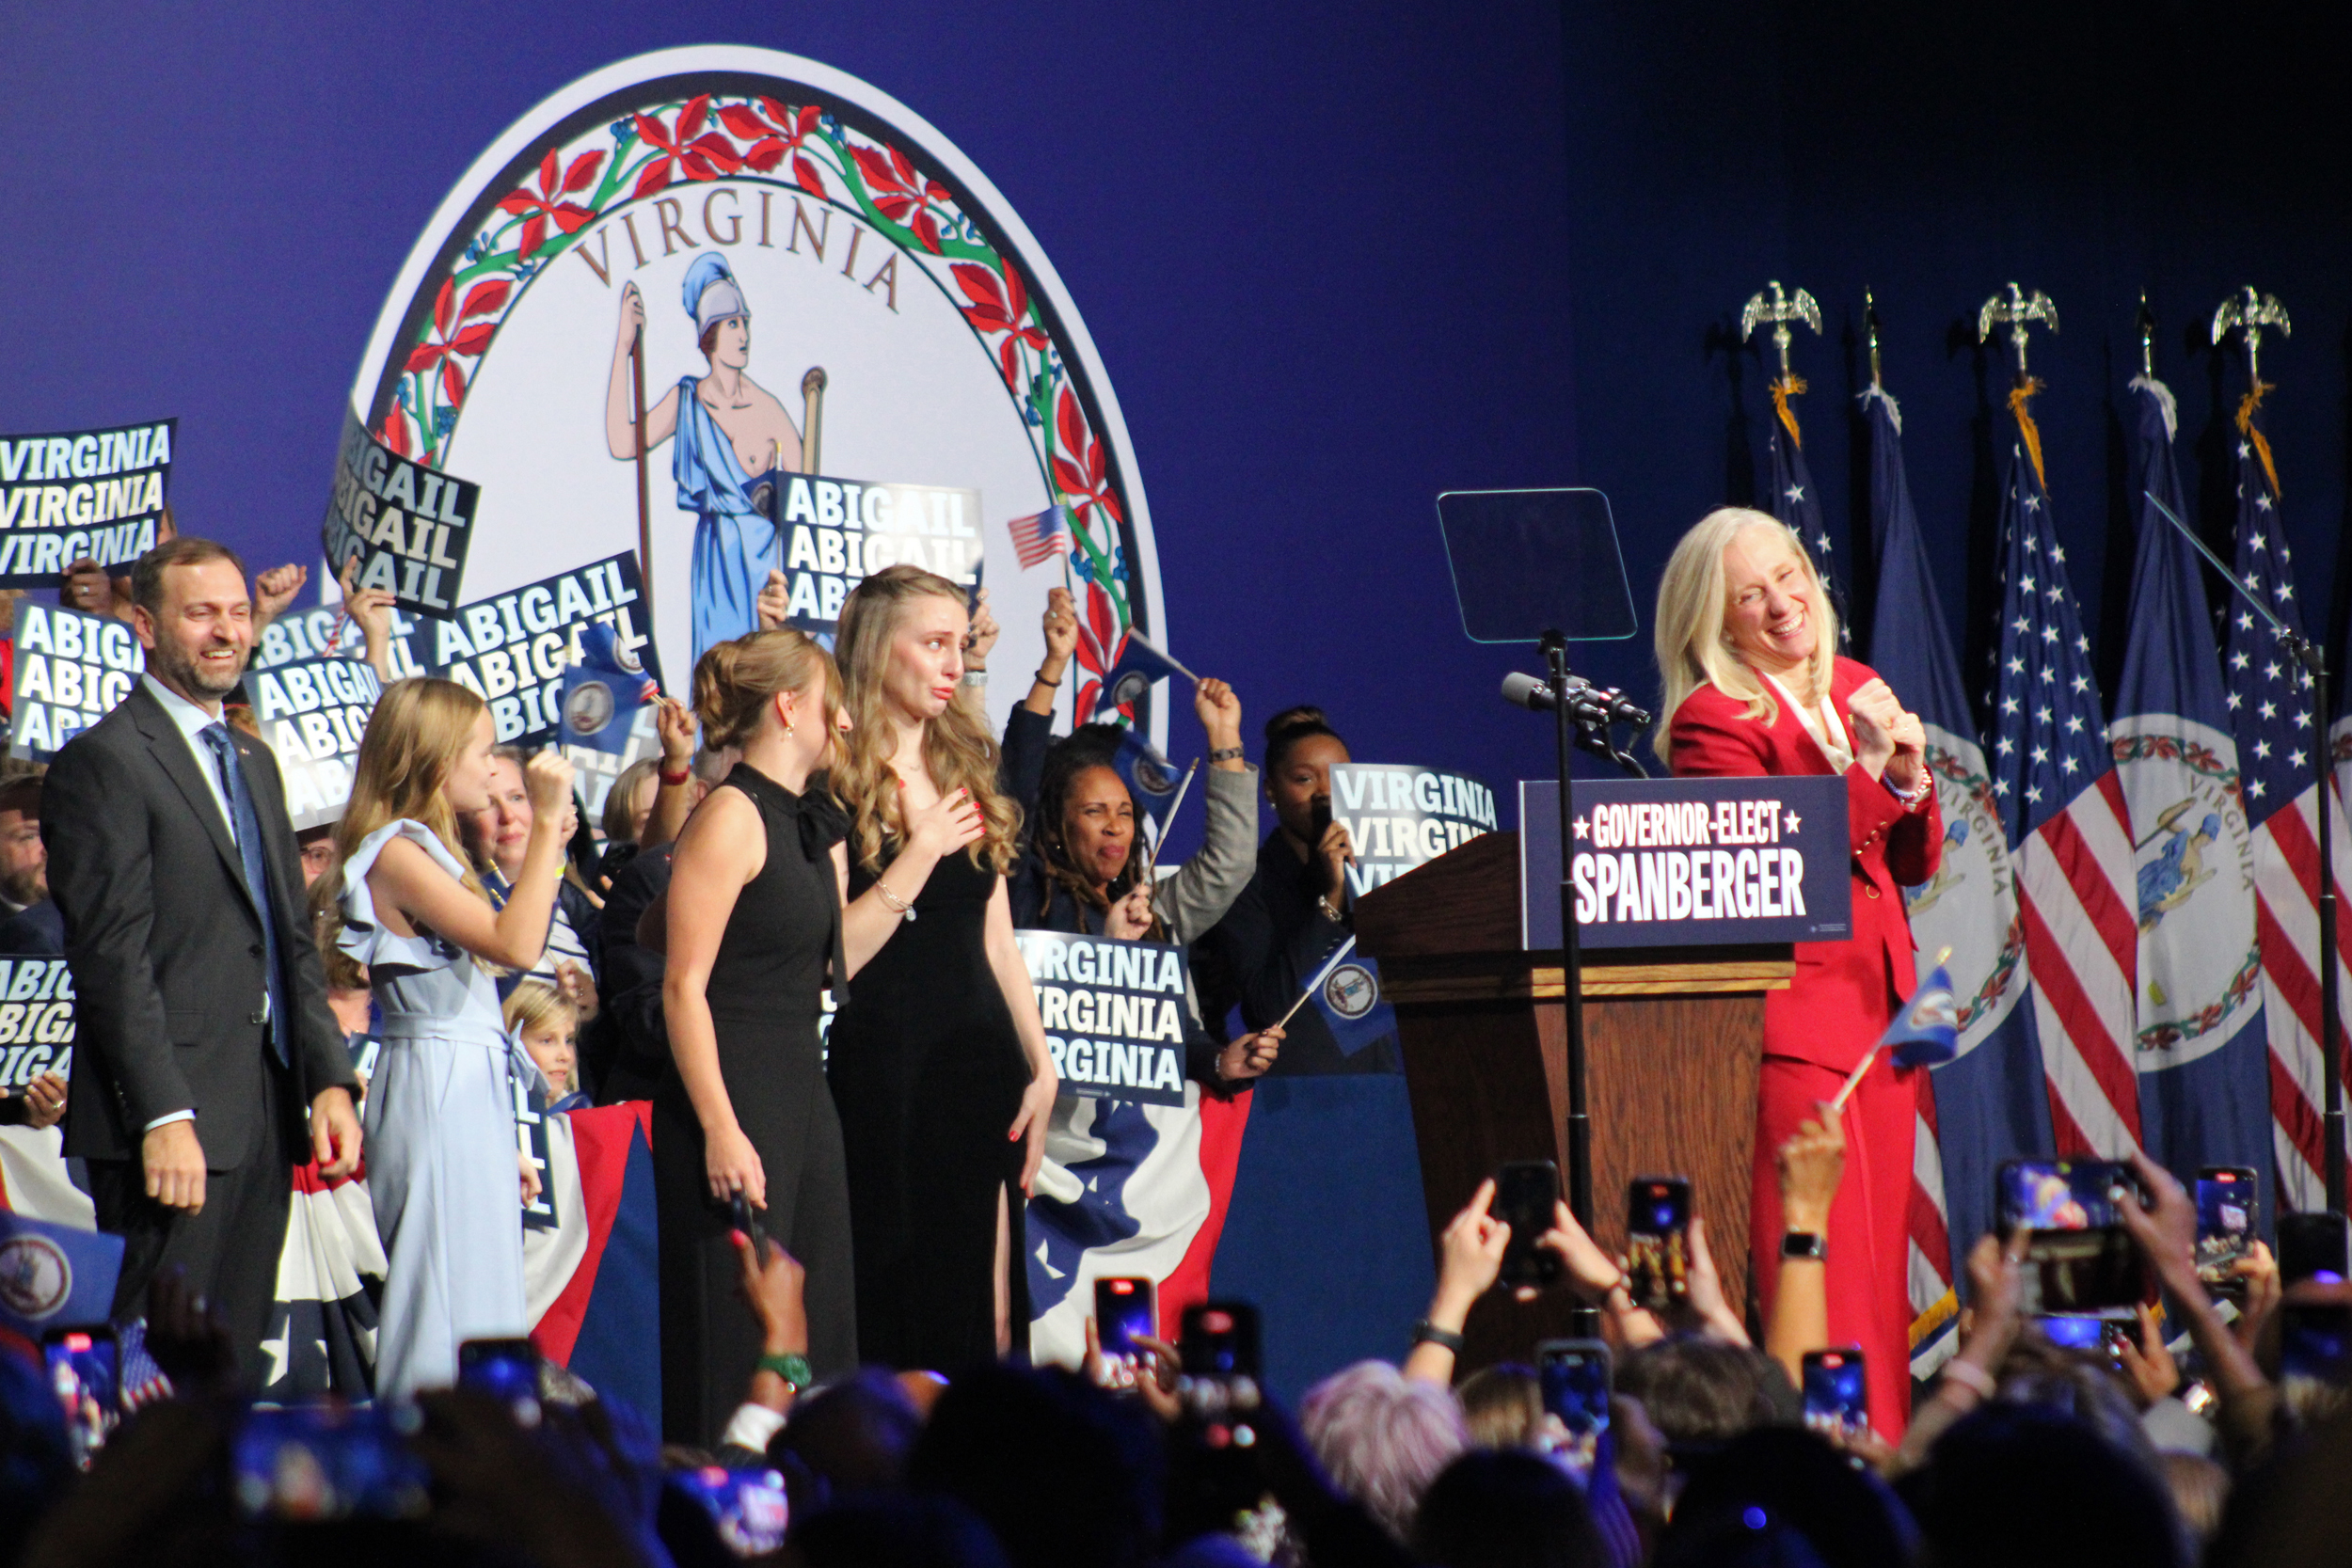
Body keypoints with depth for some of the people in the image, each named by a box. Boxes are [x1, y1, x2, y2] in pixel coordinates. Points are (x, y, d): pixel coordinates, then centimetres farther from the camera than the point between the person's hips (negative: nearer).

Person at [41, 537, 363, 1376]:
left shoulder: (254, 762, 21)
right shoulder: (104, 761, -7)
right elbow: (113, 955, -13)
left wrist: (329, 1079, 8)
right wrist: (164, 1116, -19)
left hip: (265, 1114, 8)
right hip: (175, 1123, -8)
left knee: (238, 1365, 8)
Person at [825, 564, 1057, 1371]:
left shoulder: (966, 773, 15)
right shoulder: (833, 786, -5)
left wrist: (1040, 1066, 11)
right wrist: (917, 858, -16)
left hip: (980, 1061, 6)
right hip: (884, 1069, -6)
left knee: (987, 1319, 4)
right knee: (898, 1313, -5)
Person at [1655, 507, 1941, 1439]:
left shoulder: (1854, 691, 16)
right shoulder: (1711, 720, -6)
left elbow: (1915, 865, 18)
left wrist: (1911, 780, -1)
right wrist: (1863, 769, -17)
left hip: (1882, 1004, 7)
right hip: (1792, 1013, -7)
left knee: (1881, 1264, 8)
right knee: (1819, 1267, -11)